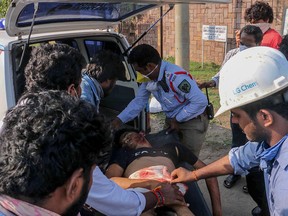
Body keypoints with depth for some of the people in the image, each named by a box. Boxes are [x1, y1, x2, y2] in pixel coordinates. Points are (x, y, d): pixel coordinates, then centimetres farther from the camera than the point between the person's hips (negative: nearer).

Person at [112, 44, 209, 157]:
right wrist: (119, 119, -7)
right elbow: (139, 101, 3)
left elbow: (201, 101, -31)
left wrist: (177, 119, -21)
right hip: (172, 120, 8)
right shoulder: (149, 77, -8)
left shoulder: (176, 77, -33)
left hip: (193, 122, -8)